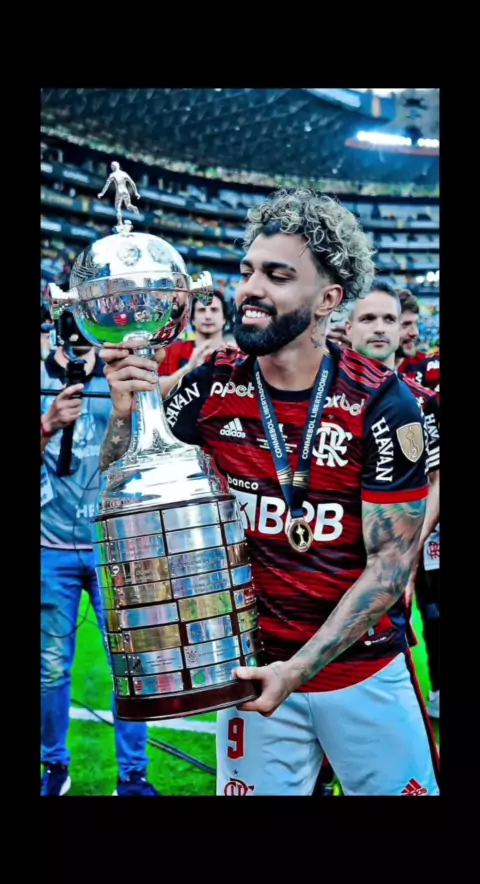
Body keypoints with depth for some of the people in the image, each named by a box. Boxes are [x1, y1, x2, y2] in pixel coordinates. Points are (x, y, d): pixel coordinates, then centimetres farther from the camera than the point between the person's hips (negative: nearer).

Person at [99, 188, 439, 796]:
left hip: (365, 671, -2)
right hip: (254, 665, 2)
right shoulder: (212, 387, -6)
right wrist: (125, 413, -17)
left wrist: (300, 667, -20)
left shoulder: (379, 403, -14)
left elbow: (391, 559, -12)